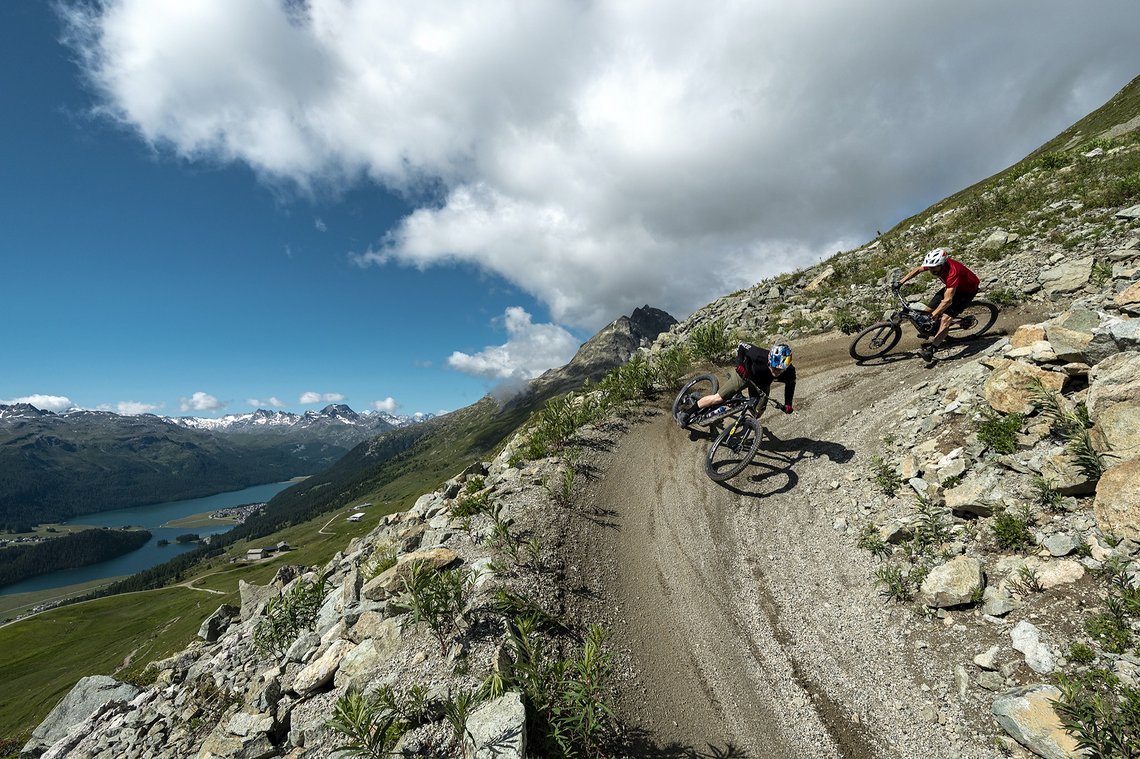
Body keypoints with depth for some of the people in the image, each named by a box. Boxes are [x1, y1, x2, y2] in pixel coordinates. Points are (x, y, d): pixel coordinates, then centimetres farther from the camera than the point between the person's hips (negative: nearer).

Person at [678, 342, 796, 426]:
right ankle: (687, 412, 3)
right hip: (745, 374, -4)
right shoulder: (760, 356, -41)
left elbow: (791, 384, -5)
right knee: (718, 398, -10)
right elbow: (742, 346, -22)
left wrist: (788, 404, -9)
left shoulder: (789, 372, -31)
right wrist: (740, 364, -24)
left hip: (762, 384, 4)